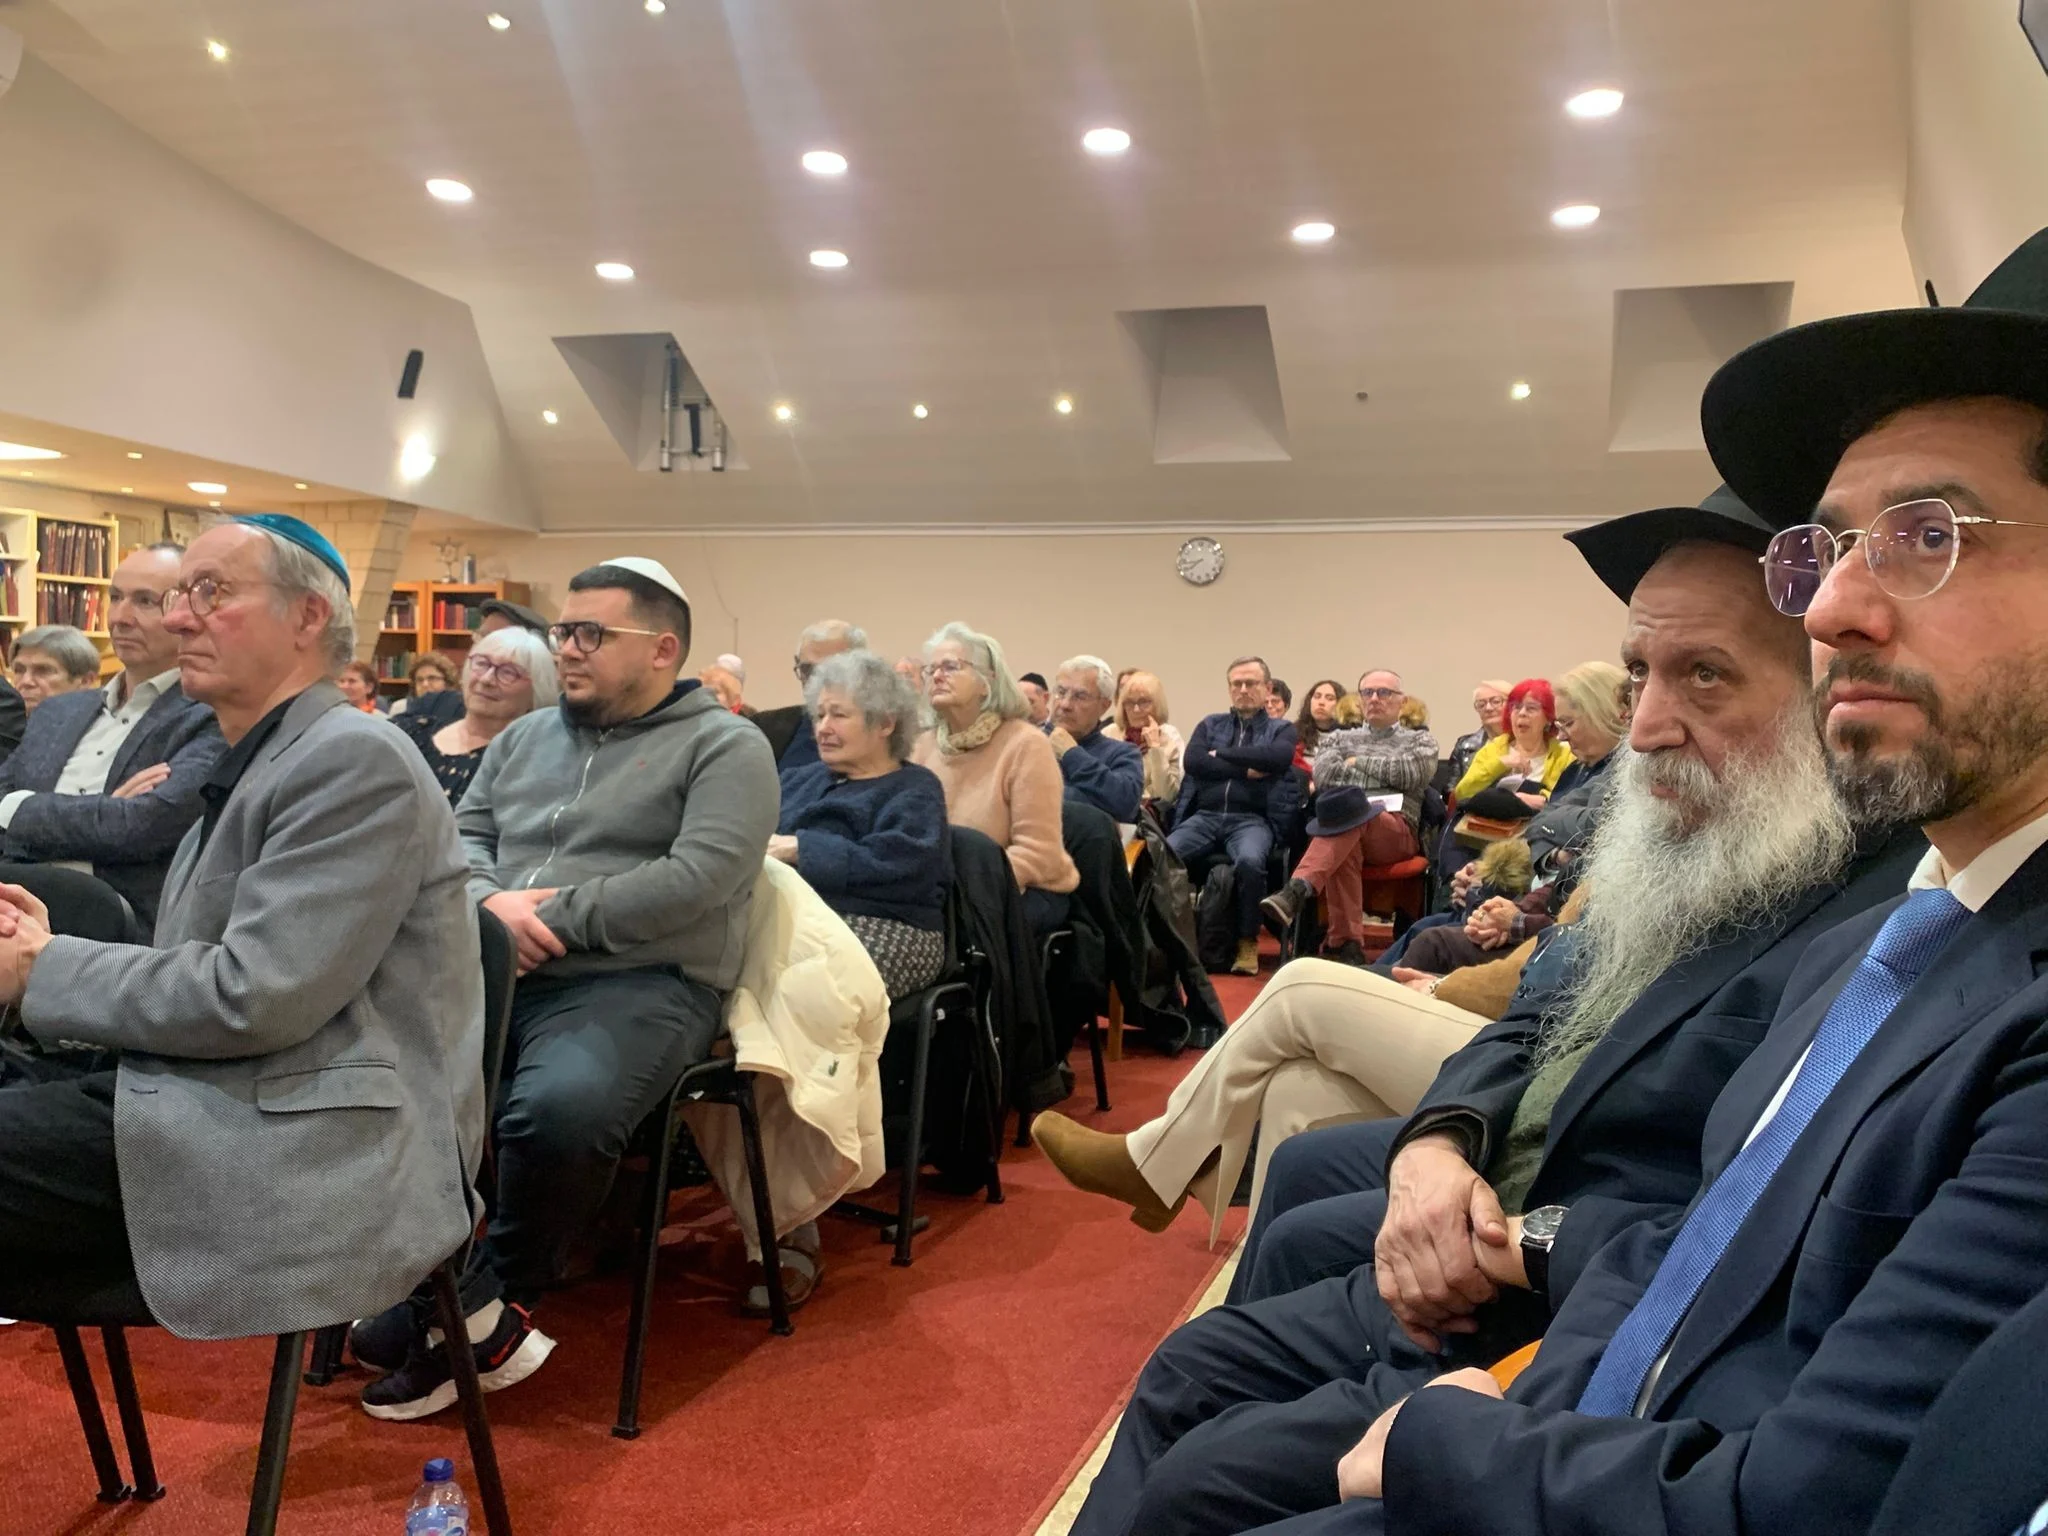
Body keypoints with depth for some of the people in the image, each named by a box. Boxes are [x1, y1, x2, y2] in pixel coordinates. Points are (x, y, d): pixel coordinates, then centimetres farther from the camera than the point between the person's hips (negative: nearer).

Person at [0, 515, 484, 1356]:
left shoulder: (356, 761, -14)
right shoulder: (255, 765, 17)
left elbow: (253, 996, -20)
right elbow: (212, 979, 17)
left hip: (310, 1151, -9)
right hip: (219, 1104, 9)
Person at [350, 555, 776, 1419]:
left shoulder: (723, 747, 2)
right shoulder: (525, 738, 23)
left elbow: (699, 877, -12)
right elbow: (463, 837, 18)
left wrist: (554, 916, -12)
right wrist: (492, 903, -6)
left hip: (637, 984, -6)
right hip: (494, 973, 6)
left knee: (558, 1109, -35)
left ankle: (478, 1308, -7)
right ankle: (468, 1315, -7)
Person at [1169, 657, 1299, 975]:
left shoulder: (1281, 729, 17)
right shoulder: (1211, 725, 22)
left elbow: (1279, 758, -7)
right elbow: (1191, 761, 3)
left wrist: (1222, 754, -2)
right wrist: (1246, 770, -4)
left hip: (1251, 819, -2)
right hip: (1204, 816, 2)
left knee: (1249, 861, -37)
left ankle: (1248, 942, -18)